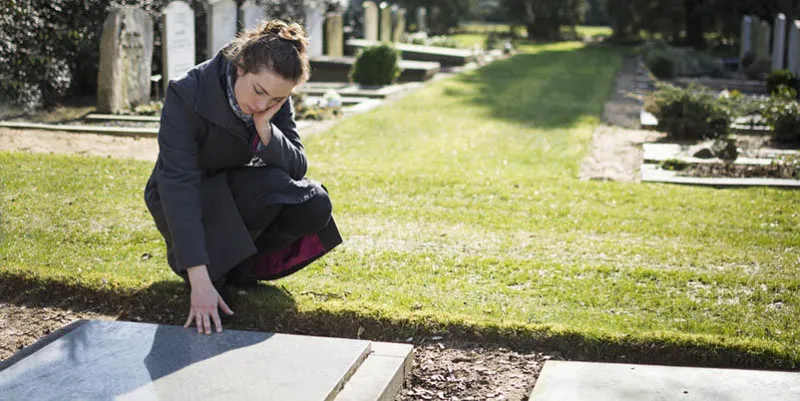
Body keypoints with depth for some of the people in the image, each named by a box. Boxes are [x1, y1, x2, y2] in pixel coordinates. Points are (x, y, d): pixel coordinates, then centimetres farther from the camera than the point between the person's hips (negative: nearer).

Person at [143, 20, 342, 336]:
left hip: (236, 191, 5)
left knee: (315, 207, -21)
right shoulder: (187, 94, -30)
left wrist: (265, 128, -35)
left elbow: (297, 168, -15)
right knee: (271, 185, -31)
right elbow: (178, 186, -36)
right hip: (183, 204, -5)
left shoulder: (277, 101, -14)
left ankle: (238, 260, 2)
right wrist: (199, 280, -44)